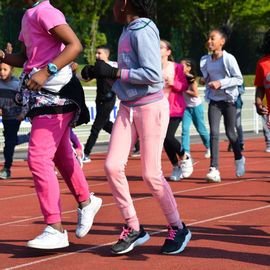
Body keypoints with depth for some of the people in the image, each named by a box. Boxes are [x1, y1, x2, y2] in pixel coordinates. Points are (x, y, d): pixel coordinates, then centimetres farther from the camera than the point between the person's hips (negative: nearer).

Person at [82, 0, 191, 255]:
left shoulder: (143, 31, -16)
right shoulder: (127, 32, 11)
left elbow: (153, 75, -22)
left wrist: (115, 72, -20)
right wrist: (103, 72, 8)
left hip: (151, 108, -8)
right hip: (127, 109, 8)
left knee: (151, 175, -2)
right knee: (112, 166, -4)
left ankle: (177, 229, 16)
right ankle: (133, 229, 7)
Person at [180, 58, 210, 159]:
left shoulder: (192, 79, -15)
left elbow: (195, 94, -19)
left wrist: (184, 90, -24)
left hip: (196, 106, -4)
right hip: (186, 107, 4)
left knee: (200, 129, 8)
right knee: (185, 129, -10)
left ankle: (209, 146, 32)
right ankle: (186, 152, -14)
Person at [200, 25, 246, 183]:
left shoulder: (228, 58, -12)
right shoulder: (205, 60, 5)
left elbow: (239, 79, -12)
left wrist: (221, 83, -21)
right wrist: (205, 81, -3)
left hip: (229, 100, -4)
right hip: (214, 100, 4)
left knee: (230, 133, 6)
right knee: (214, 133, -10)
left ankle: (239, 159, 35)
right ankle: (214, 170, -14)